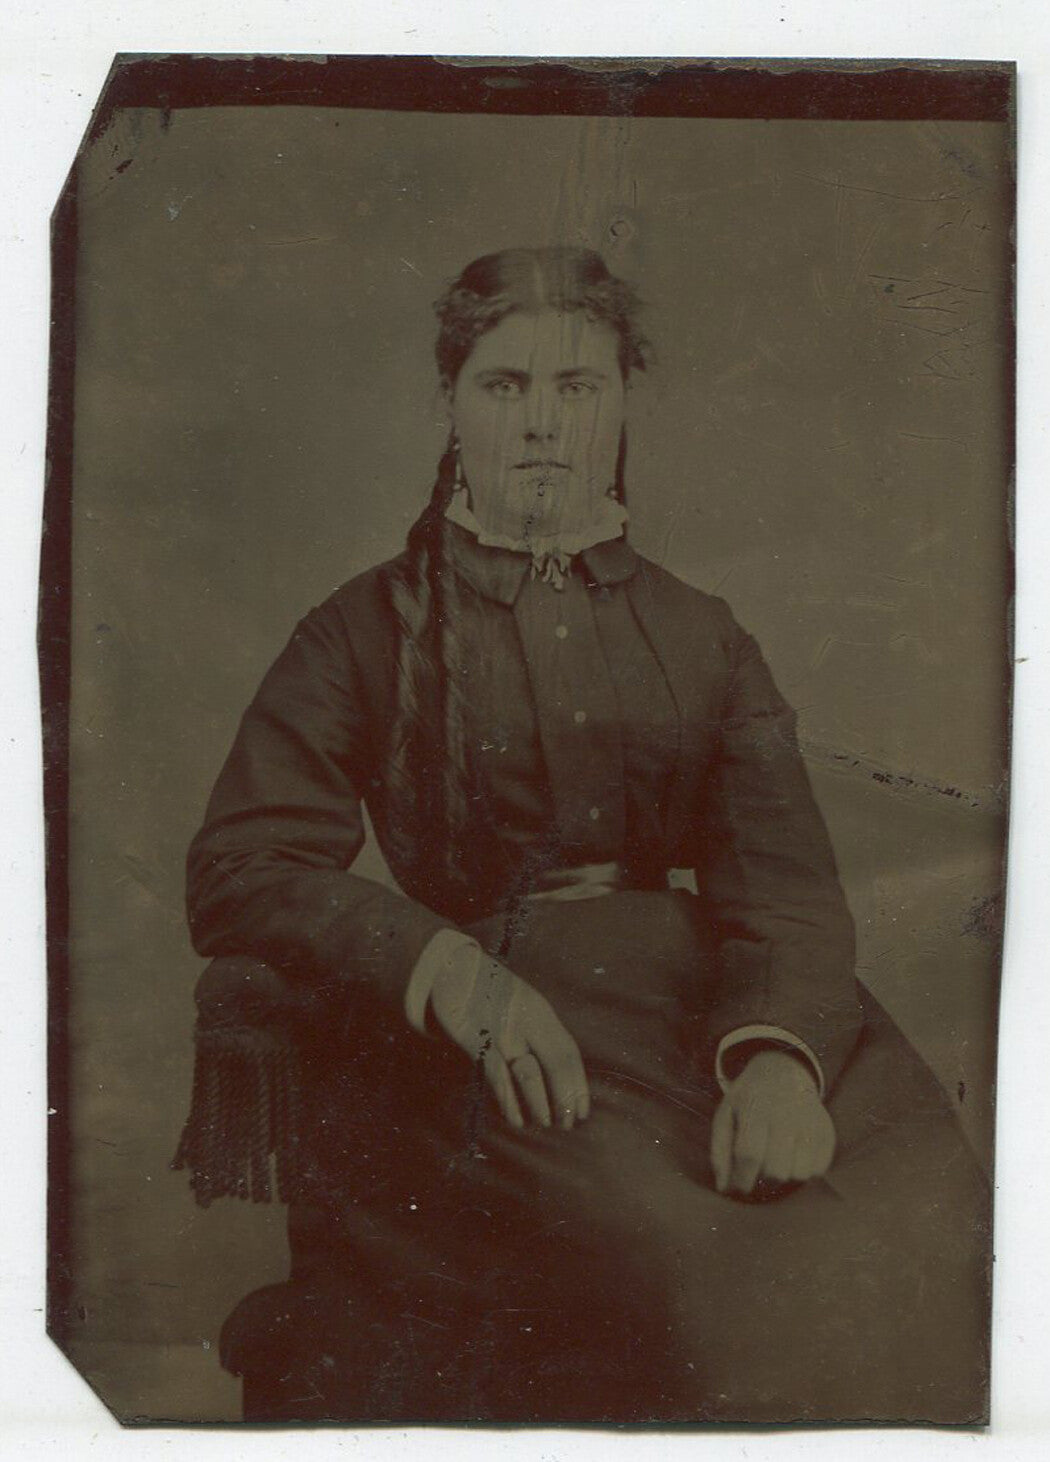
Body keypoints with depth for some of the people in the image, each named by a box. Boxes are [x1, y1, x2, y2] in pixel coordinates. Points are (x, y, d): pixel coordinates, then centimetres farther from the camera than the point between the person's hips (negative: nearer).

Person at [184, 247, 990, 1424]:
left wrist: (778, 1050, -20)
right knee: (695, 1273, -26)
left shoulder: (703, 640, 15)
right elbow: (239, 872, -2)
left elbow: (787, 881, 2)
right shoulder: (371, 631, 9)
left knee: (923, 1232, -18)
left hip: (700, 994, 3)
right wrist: (457, 973, -18)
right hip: (468, 1035, -3)